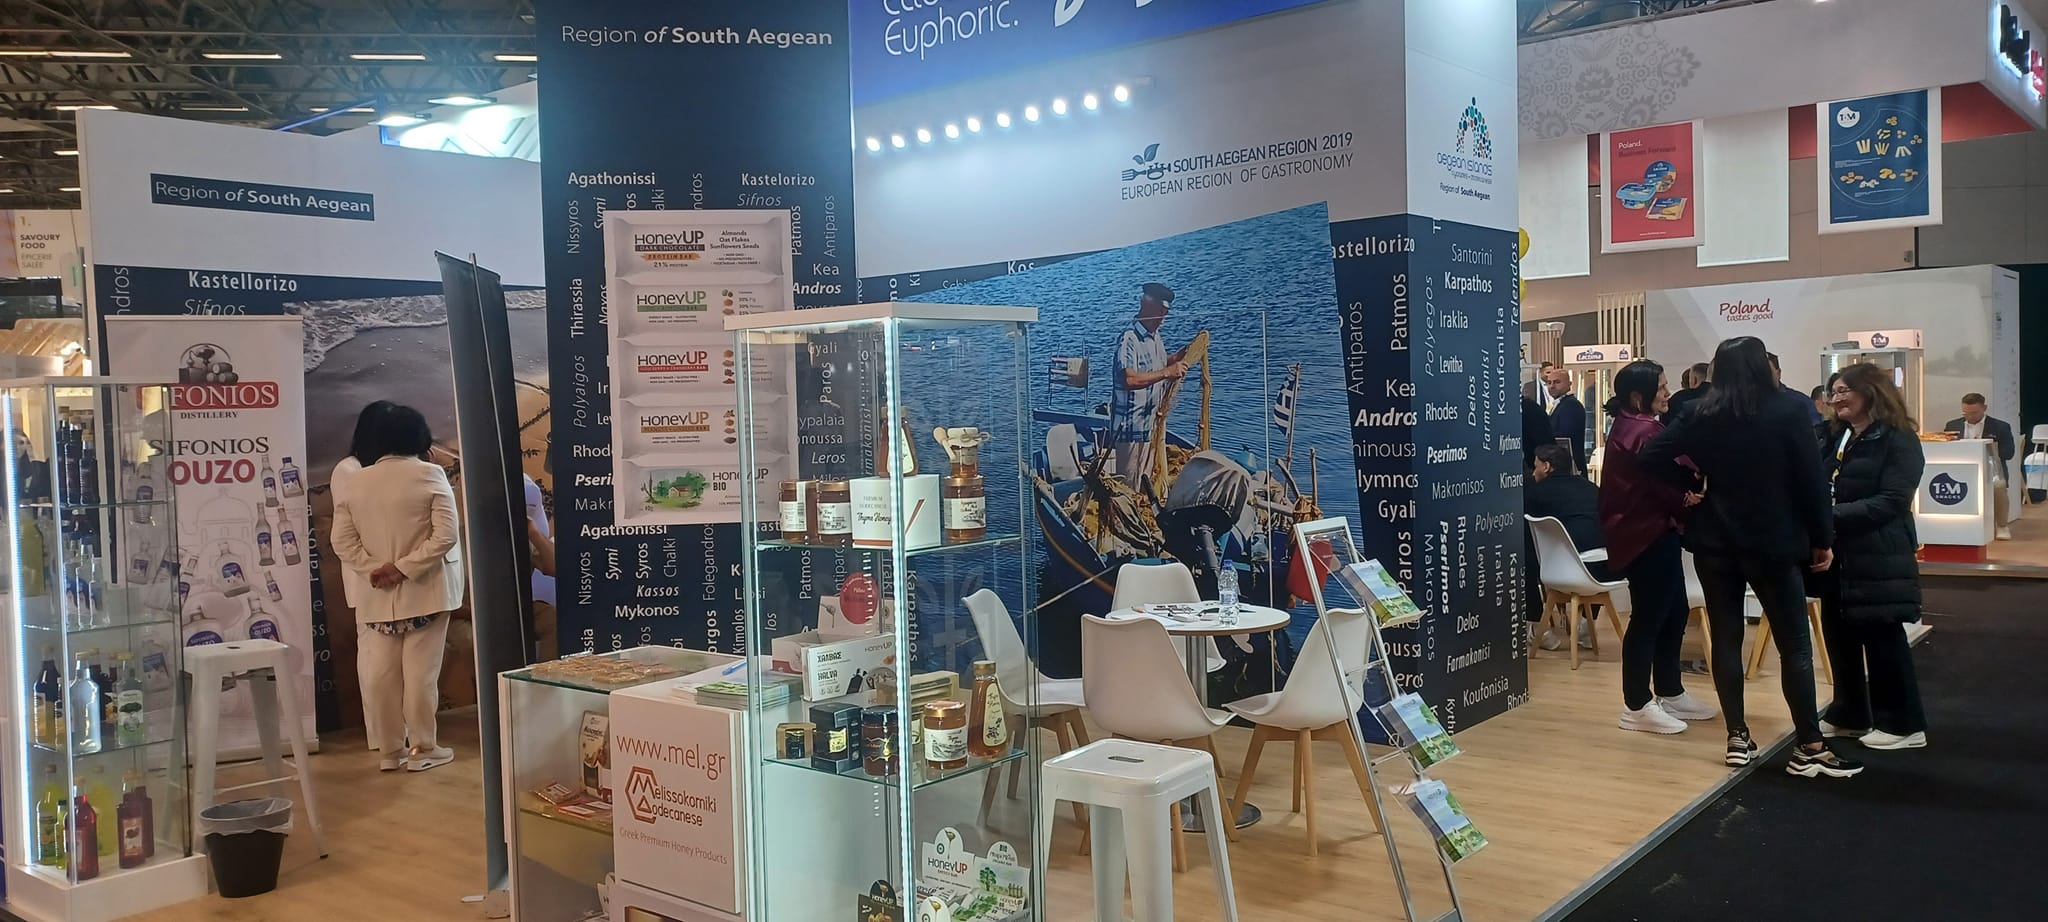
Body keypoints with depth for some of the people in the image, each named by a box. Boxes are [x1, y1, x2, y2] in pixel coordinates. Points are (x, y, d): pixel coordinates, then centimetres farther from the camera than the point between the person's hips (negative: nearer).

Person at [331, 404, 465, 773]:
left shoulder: (355, 481, 5)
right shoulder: (429, 474, -8)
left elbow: (342, 541, 1)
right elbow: (445, 535, -16)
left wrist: (374, 570, -5)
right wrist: (404, 567, -13)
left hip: (379, 595, 4)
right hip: (425, 590, -4)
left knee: (383, 673, 10)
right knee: (421, 671, 2)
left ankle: (390, 751, 18)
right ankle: (423, 749, 10)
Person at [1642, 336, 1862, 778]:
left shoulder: (1701, 415, 0)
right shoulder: (1789, 411, -7)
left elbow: (1650, 456, -8)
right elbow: (1811, 479, -7)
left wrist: (1691, 480, 5)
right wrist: (1822, 539, 2)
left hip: (1714, 541, 3)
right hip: (1772, 543, -2)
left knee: (1726, 639, 8)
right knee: (1794, 645, 3)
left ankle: (1737, 738, 10)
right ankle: (1810, 748, 3)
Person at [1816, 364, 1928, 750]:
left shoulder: (1899, 440, -8)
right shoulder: (1836, 437, 14)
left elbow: (1891, 502, -17)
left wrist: (1834, 514, -24)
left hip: (1878, 558, -7)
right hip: (1839, 555, 7)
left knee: (1883, 640, -1)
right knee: (1839, 636, 11)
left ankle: (1902, 724, 10)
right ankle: (1849, 715, 22)